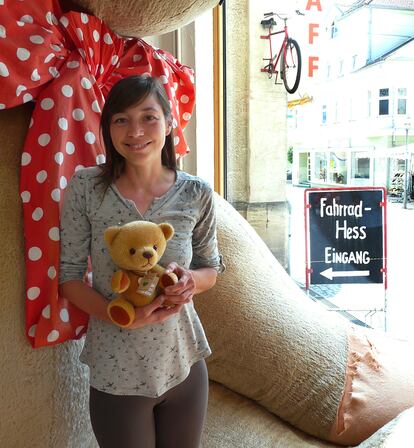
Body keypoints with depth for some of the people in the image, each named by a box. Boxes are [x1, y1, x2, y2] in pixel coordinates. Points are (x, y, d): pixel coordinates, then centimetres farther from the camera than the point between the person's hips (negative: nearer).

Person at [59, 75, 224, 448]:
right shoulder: (85, 187, -11)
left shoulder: (196, 194, -7)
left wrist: (190, 280, -18)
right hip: (115, 372, -2)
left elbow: (212, 269, 5)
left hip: (184, 365, 2)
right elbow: (69, 276, -6)